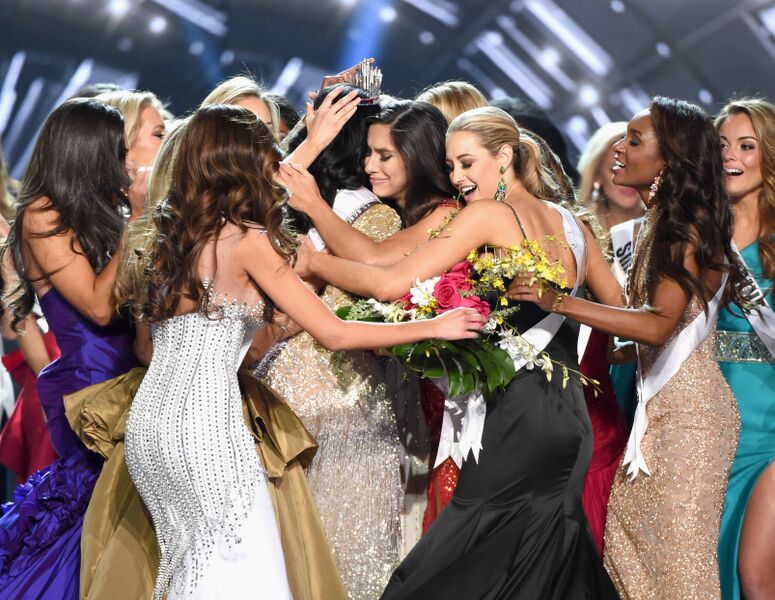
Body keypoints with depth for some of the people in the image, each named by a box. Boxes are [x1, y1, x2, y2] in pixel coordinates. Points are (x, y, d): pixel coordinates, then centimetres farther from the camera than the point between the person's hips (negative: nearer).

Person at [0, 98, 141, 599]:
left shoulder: (96, 214, 14)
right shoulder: (43, 217, -7)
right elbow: (99, 307, -16)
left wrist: (127, 217, 4)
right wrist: (132, 226, -10)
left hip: (124, 376, 7)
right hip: (85, 385, -7)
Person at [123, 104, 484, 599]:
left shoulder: (170, 233, 10)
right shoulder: (247, 240, -10)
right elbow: (334, 334, -9)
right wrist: (434, 328, 1)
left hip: (150, 422, 8)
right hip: (204, 424, -8)